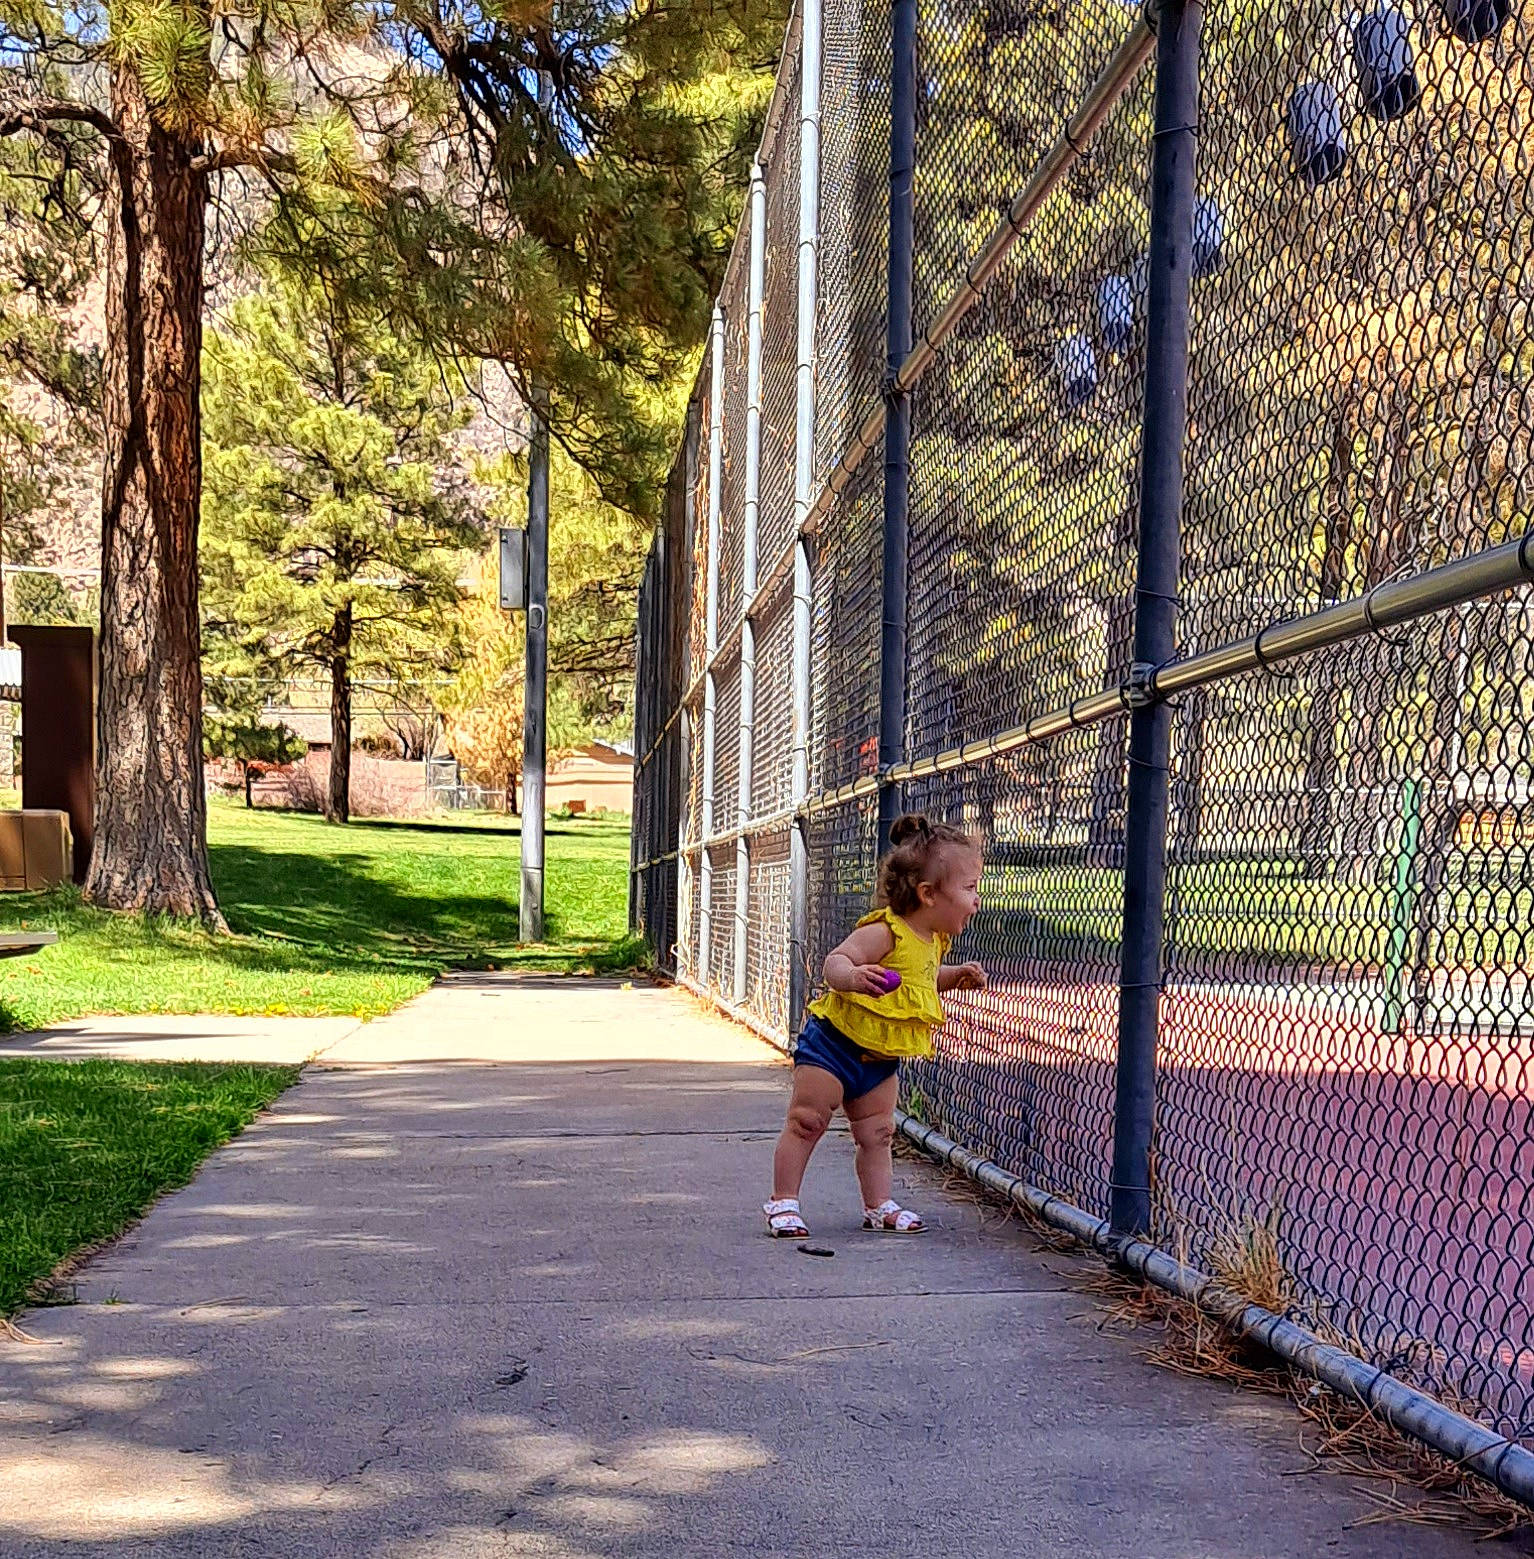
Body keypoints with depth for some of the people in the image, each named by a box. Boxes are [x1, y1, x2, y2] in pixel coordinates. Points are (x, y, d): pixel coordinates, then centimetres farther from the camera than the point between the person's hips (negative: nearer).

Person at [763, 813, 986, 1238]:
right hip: (833, 1043, -8)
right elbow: (835, 962, -32)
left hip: (879, 1060, 8)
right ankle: (783, 1202, 5)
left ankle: (879, 1206, 22)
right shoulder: (885, 932, -24)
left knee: (877, 1134, 12)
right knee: (806, 1123, -3)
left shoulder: (933, 941, 5)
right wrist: (853, 976, -53)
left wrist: (956, 976, 10)